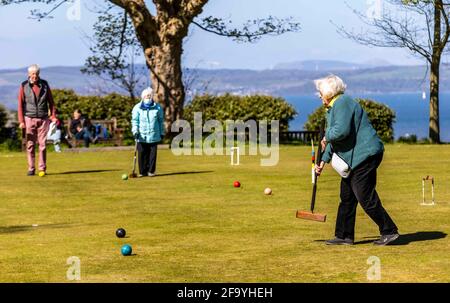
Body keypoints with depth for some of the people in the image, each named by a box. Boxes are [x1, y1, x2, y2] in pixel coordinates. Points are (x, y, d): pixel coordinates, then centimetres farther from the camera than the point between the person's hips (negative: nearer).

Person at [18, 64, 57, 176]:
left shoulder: (44, 84, 5)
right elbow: (20, 104, 0)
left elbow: (51, 101, 9)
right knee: (30, 145, 0)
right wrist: (21, 121, -7)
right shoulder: (24, 86, 0)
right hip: (29, 118, -1)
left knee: (42, 144, -1)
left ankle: (42, 168, 2)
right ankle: (31, 169, 5)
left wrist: (53, 116, -2)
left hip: (43, 119, 1)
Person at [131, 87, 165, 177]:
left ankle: (151, 171, 9)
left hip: (154, 135, 0)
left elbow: (161, 121, 13)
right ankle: (142, 172, 7)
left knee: (152, 154, 1)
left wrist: (162, 133, 13)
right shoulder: (137, 108, 3)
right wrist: (135, 131, -10)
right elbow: (134, 120, 3)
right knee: (142, 154, 0)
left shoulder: (157, 108, 5)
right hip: (141, 136, 0)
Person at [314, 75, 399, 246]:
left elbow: (341, 131, -28)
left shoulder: (342, 103, -14)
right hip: (354, 159, 11)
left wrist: (326, 137, -9)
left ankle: (389, 231, -1)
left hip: (364, 155, -11)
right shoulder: (333, 108, 19)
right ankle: (344, 236, 19)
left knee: (366, 197, -9)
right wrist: (324, 161, 18)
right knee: (347, 196, 13)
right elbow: (335, 138, 24)